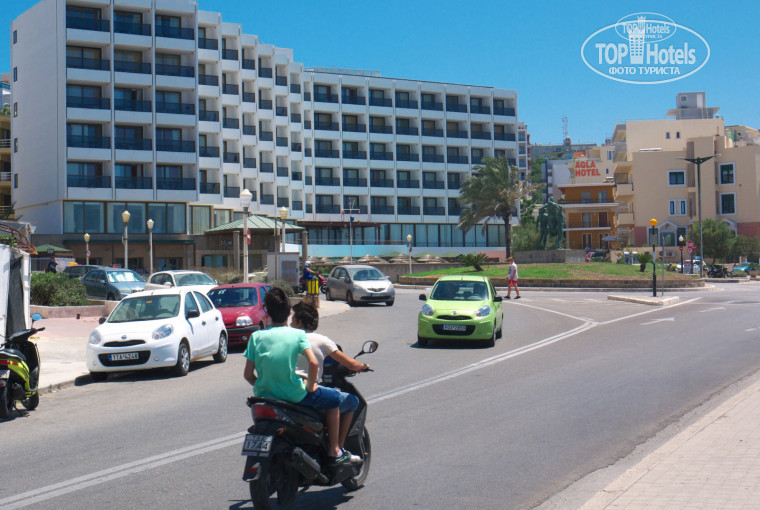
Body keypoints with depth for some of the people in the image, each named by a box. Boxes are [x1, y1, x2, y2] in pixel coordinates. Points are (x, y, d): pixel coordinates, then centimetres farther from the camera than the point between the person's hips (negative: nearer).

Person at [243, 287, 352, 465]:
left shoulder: (256, 336, -1)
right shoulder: (297, 334, -8)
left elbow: (248, 374, -3)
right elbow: (313, 363, -19)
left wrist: (262, 388, 14)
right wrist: (310, 386, -3)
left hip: (264, 395, 4)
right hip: (293, 395, -4)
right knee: (333, 398, 20)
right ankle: (334, 451, 21)